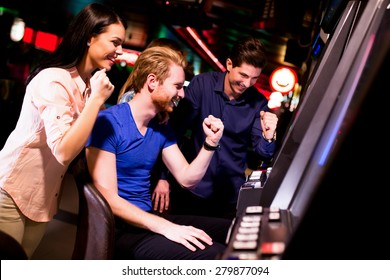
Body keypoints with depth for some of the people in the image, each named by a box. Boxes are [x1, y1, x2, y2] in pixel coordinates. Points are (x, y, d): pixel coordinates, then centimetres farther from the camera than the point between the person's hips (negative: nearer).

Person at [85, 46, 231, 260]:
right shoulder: (109, 123, -15)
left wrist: (210, 143, -4)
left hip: (148, 219, 8)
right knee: (214, 255, -26)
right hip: (119, 228, -8)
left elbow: (186, 179, 11)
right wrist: (165, 227, -28)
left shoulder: (162, 128, 9)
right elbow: (108, 198, -21)